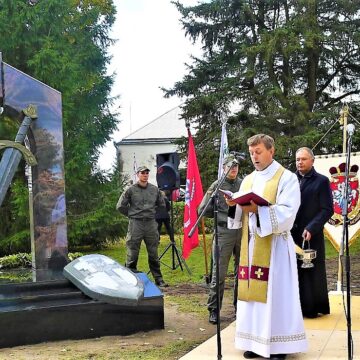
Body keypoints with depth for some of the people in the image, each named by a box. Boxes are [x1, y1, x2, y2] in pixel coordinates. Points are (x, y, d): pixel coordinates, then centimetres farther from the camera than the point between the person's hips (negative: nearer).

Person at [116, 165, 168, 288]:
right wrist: (132, 215, 4)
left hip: (151, 224, 3)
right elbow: (120, 206, 1)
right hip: (135, 224, -3)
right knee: (132, 254, 0)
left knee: (153, 254, 9)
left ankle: (158, 278, 16)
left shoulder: (154, 189, 6)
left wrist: (153, 214, 12)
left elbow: (162, 205, 19)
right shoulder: (130, 190, -3)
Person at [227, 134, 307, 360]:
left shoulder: (287, 178, -3)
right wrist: (234, 205, -9)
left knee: (276, 294, -4)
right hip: (251, 245, 6)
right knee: (254, 292, 5)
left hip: (275, 246, -5)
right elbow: (240, 214, 13)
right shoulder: (248, 180, 15)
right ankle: (257, 342, 14)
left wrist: (258, 209, -26)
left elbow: (287, 214, -14)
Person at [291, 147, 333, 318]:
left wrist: (311, 228, -16)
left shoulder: (321, 181, 0)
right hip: (291, 234, 3)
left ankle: (313, 308, 13)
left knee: (312, 272, 3)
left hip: (311, 236, -3)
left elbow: (327, 209, -6)